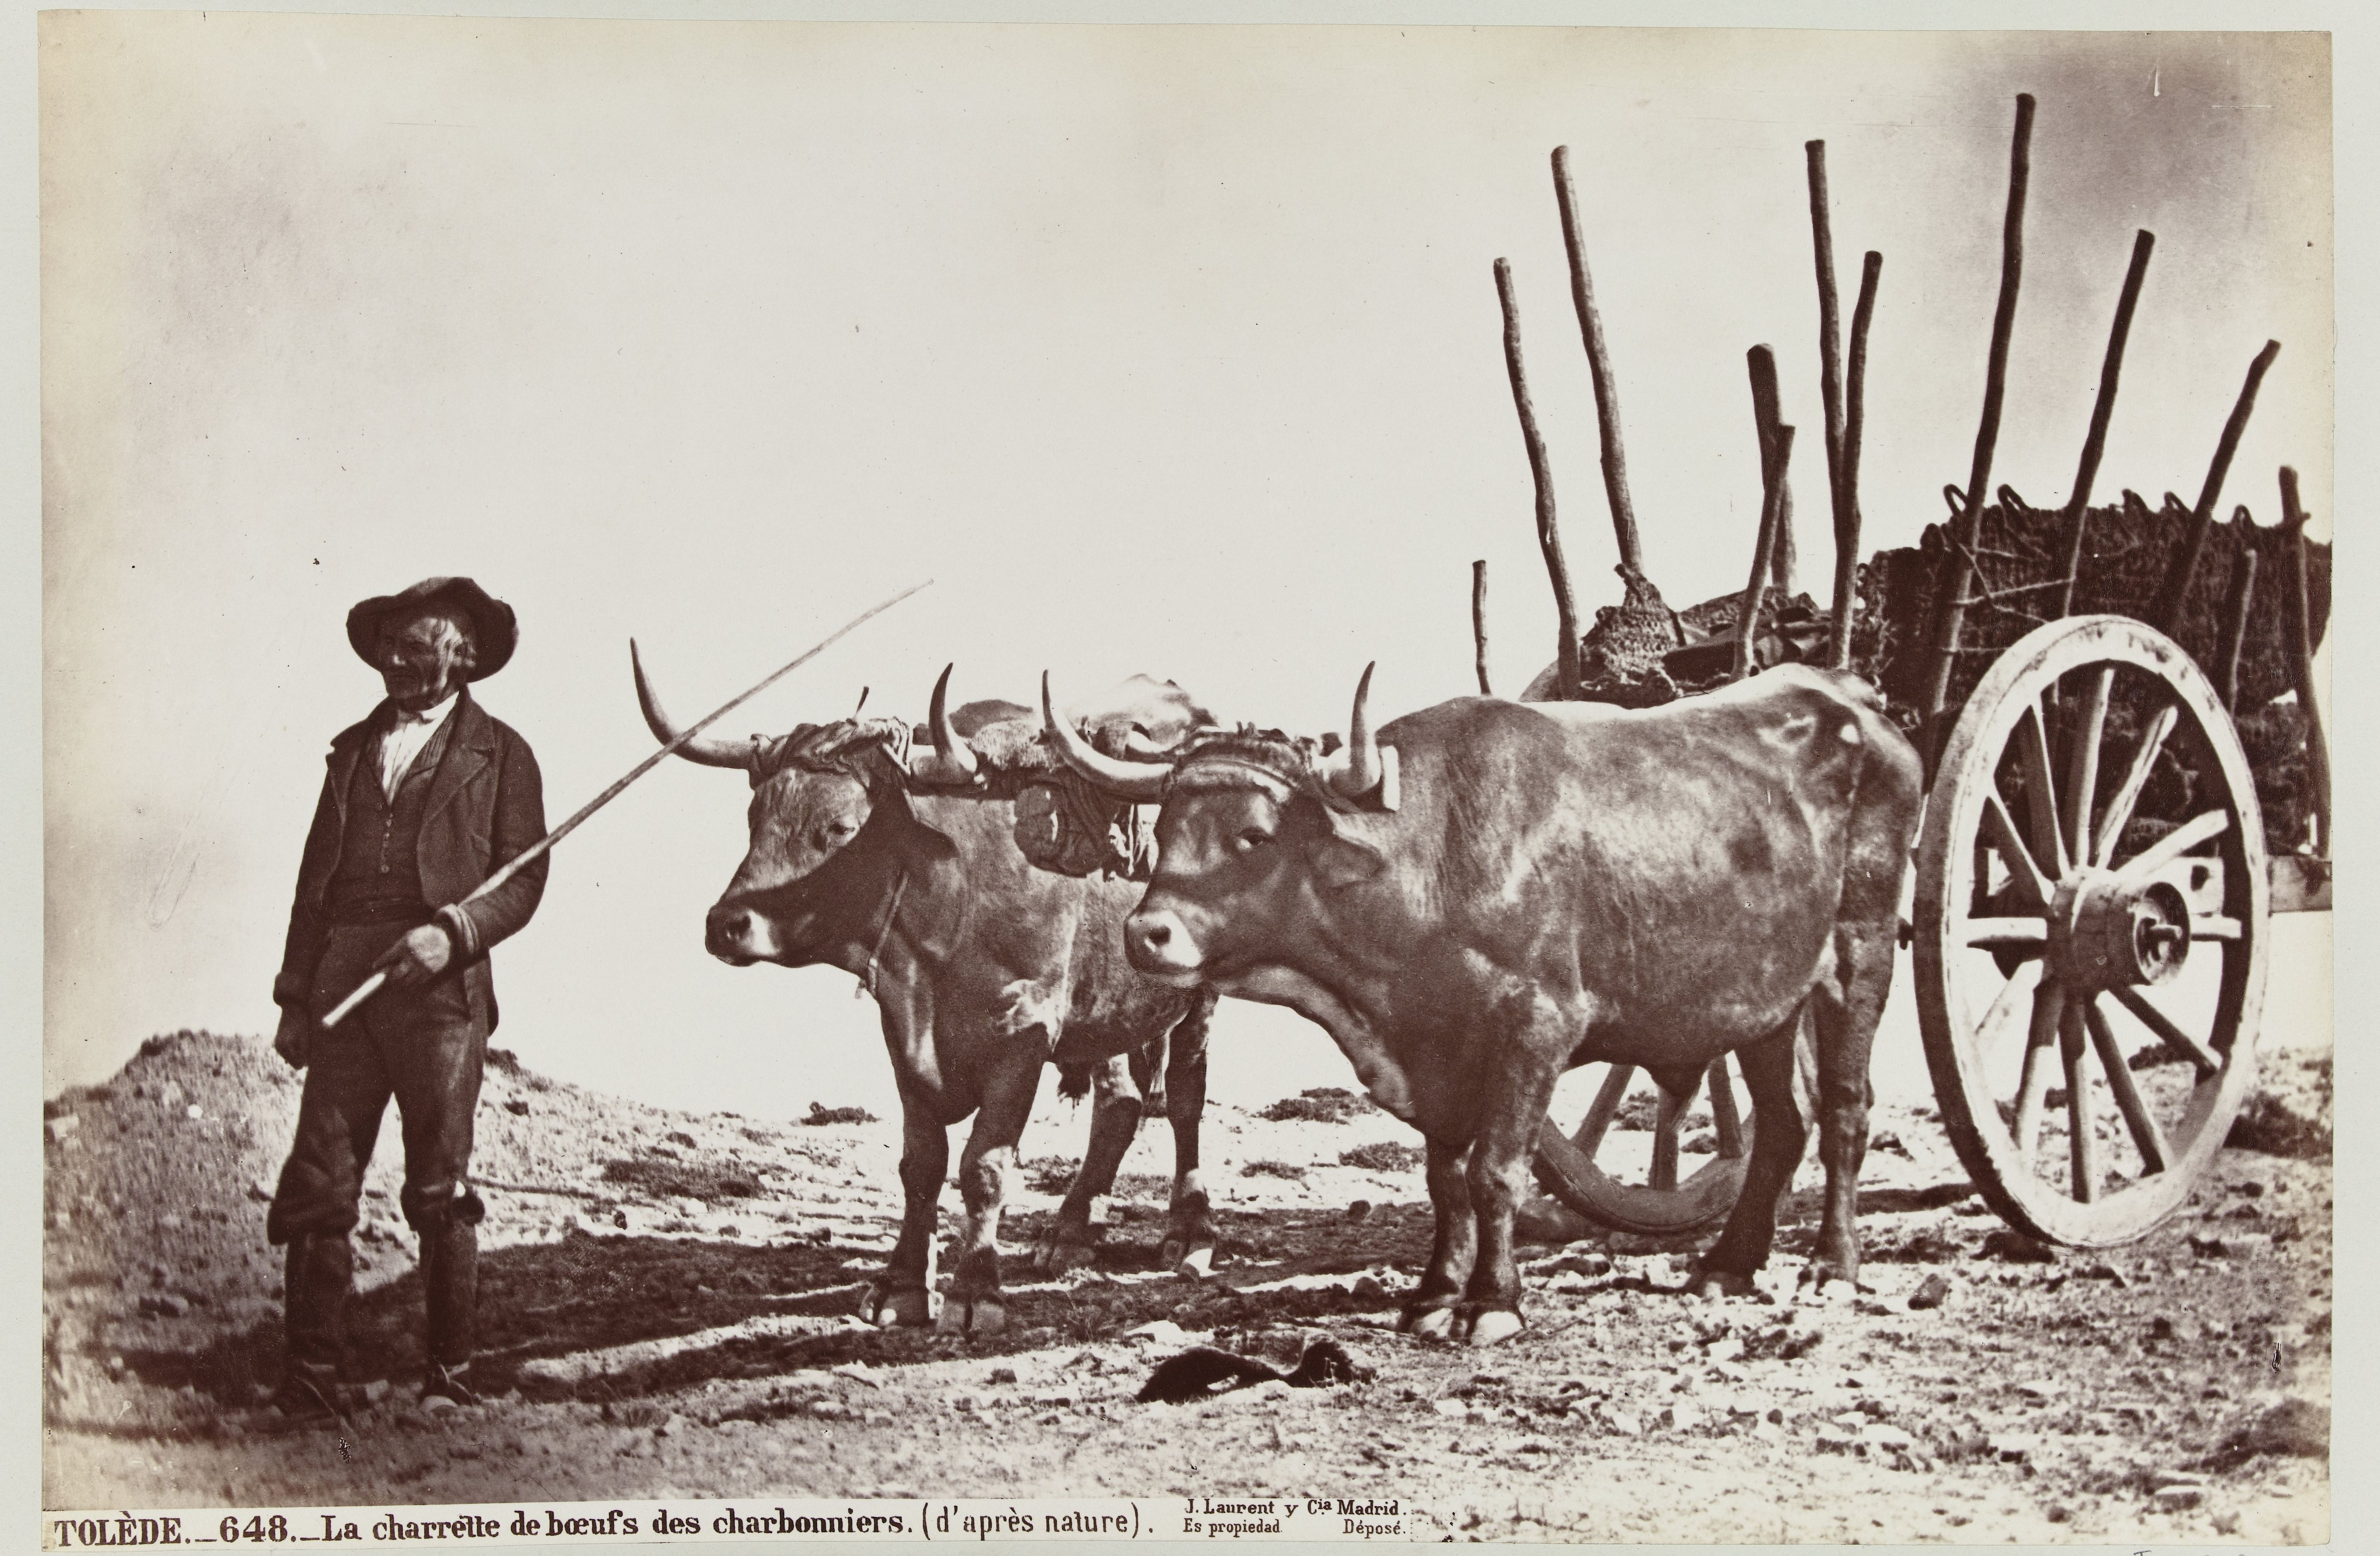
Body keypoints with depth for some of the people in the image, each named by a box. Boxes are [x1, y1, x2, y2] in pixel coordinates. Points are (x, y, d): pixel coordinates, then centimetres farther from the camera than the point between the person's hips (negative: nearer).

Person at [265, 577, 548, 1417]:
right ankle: (313, 1372, 2)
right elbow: (315, 880, 19)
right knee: (318, 1181, -2)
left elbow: (522, 878, 3)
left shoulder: (499, 753, 9)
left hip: (440, 987, -4)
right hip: (343, 984, 4)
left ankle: (450, 1371, 7)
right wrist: (295, 997, 13)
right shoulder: (353, 748, 20)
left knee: (440, 1186, -2)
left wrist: (456, 930, -15)